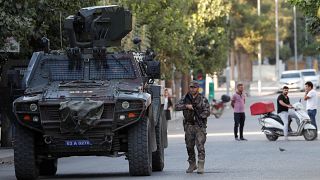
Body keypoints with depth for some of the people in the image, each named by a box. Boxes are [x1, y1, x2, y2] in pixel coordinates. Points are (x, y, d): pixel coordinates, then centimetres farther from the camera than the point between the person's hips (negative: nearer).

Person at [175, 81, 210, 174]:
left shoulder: (203, 99, -1)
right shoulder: (185, 99, 8)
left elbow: (207, 112, -7)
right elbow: (177, 106, -2)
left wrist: (199, 116, -17)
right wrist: (186, 106, -17)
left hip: (200, 126, -4)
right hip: (188, 125, 4)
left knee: (200, 146, -11)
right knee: (189, 146, 8)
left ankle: (201, 166, -11)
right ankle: (192, 164, 21)